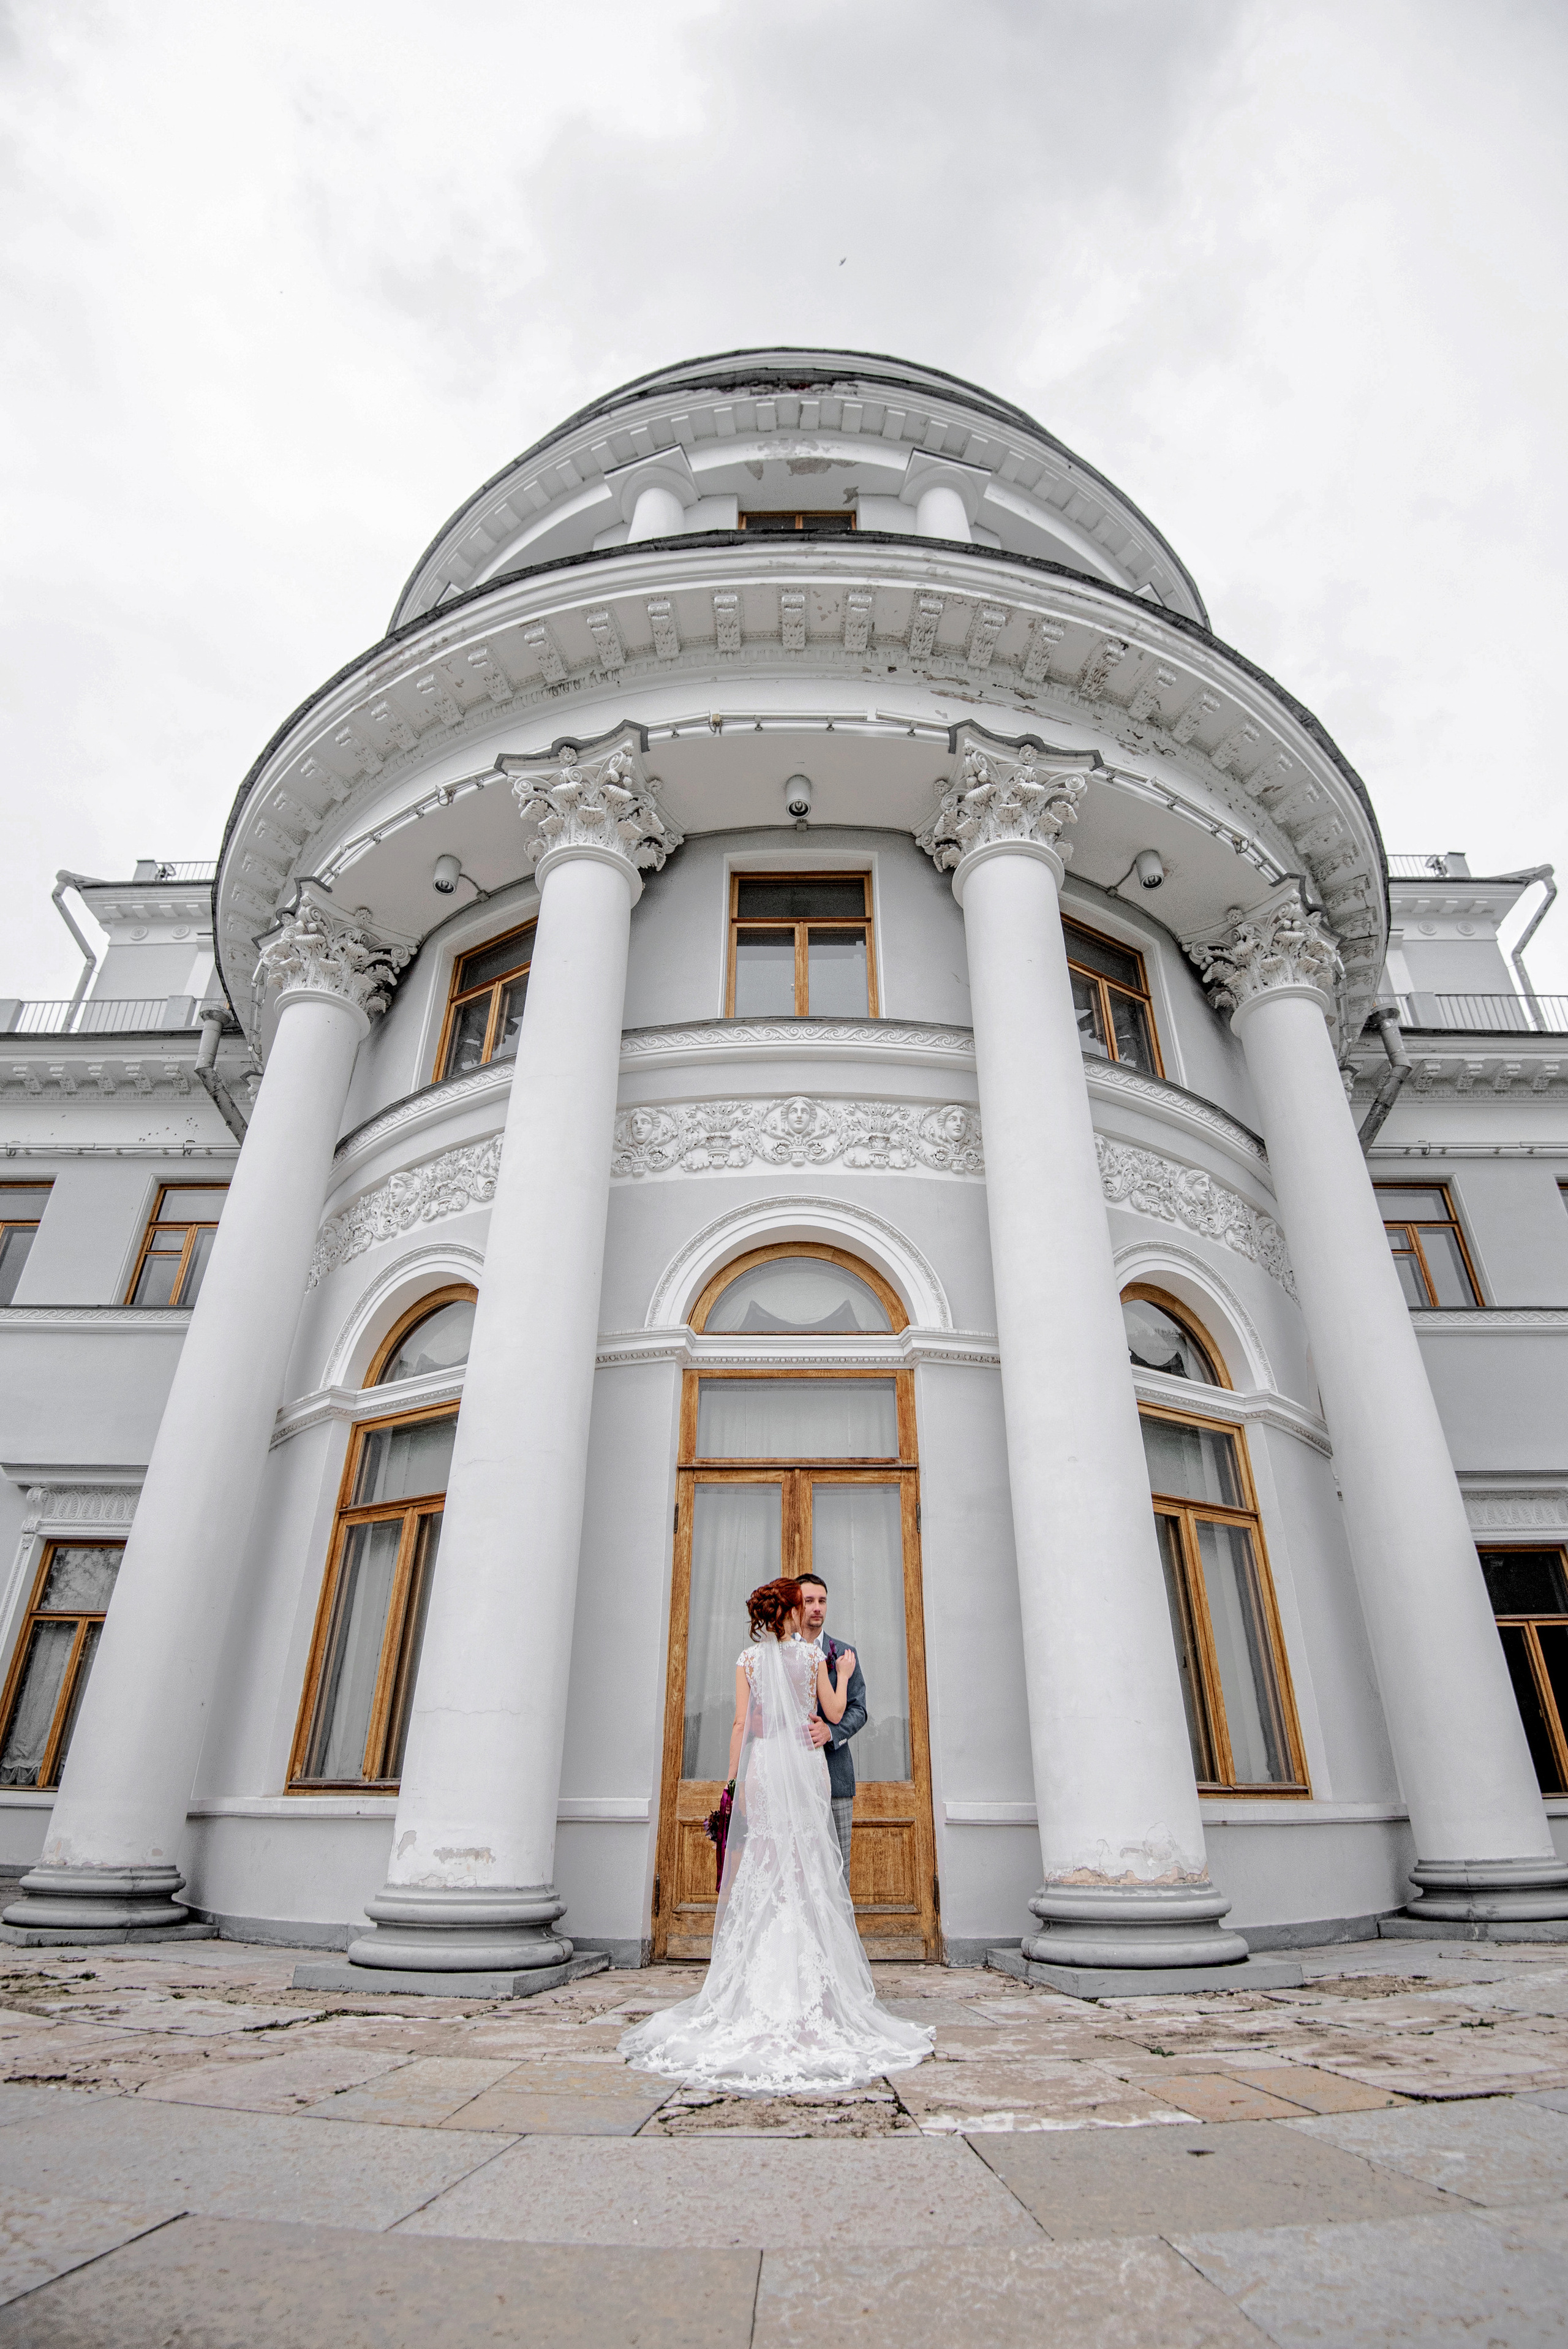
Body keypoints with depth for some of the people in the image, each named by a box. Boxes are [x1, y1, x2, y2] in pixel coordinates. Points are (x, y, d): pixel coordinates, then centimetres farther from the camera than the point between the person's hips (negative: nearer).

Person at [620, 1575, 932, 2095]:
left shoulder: (749, 1657, 2)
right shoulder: (813, 1654, 0)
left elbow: (742, 1723, -1)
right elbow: (835, 1713, 5)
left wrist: (734, 1776, 5)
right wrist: (844, 1676, 21)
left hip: (762, 1764, 1)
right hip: (807, 1764, 0)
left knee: (762, 1867, 6)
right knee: (807, 1868, 4)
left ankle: (759, 1987, 8)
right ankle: (810, 1987, 7)